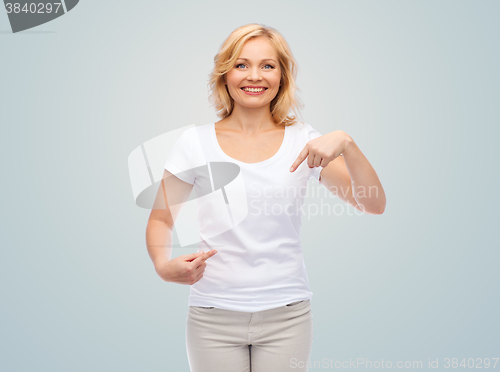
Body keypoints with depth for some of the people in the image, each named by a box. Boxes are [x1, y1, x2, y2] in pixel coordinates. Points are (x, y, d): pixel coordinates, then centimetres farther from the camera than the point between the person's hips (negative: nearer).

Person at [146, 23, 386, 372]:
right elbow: (161, 219, 6)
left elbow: (375, 205, -6)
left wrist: (346, 143, -21)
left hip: (286, 316, 1)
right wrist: (164, 265, -14)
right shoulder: (196, 143, -1)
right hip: (213, 316, 0)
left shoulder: (303, 141, 0)